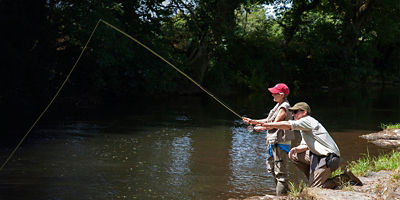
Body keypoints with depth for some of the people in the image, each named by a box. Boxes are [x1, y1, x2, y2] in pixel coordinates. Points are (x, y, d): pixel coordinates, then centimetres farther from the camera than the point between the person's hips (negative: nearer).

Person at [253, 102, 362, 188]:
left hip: (329, 158, -10)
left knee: (314, 188, -10)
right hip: (319, 156, 10)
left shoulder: (308, 120, -11)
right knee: (296, 156, 11)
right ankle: (313, 178, 12)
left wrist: (266, 125, -21)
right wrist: (296, 149, -1)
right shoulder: (304, 127, 21)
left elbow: (288, 125, -23)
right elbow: (306, 146, 21)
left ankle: (344, 178, -5)